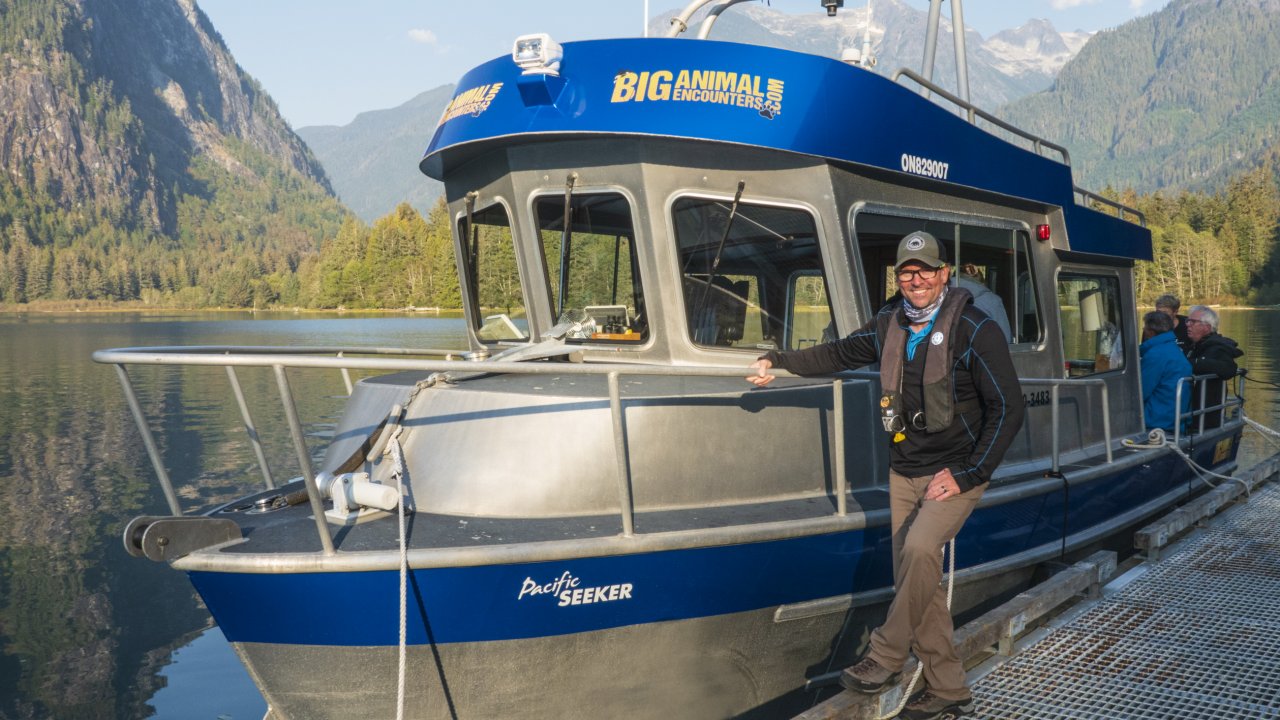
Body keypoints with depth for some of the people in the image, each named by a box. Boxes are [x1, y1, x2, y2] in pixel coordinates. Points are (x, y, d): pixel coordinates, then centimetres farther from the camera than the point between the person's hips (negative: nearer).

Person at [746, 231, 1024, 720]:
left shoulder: (975, 331, -13)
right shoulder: (888, 326, 4)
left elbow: (1008, 409, -13)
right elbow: (838, 354, 22)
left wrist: (965, 475, -17)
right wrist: (777, 362, 17)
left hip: (955, 473, -6)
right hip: (904, 473, 6)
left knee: (920, 548, -29)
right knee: (914, 579, 5)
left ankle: (885, 657, -10)